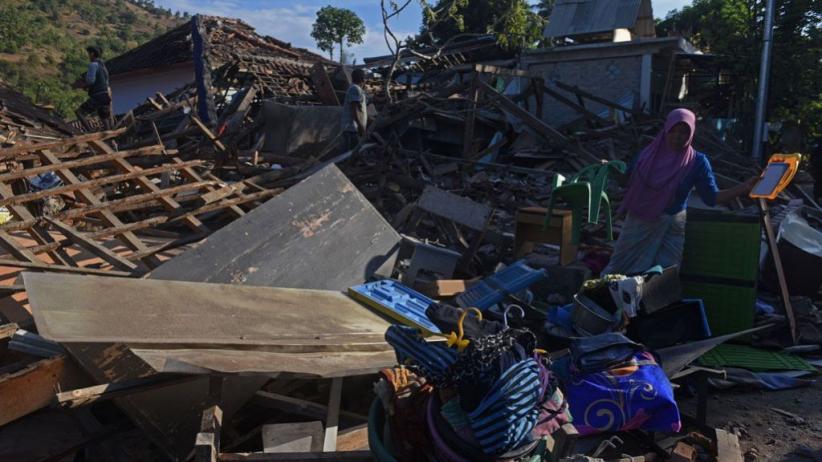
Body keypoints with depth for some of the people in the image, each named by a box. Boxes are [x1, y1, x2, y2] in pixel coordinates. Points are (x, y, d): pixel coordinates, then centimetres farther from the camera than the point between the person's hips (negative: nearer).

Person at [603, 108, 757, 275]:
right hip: (639, 222, 1)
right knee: (622, 269, 9)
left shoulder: (697, 162, -8)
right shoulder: (649, 152, -3)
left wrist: (746, 187, -20)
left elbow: (712, 198, -10)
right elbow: (627, 180, 7)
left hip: (671, 226, -1)